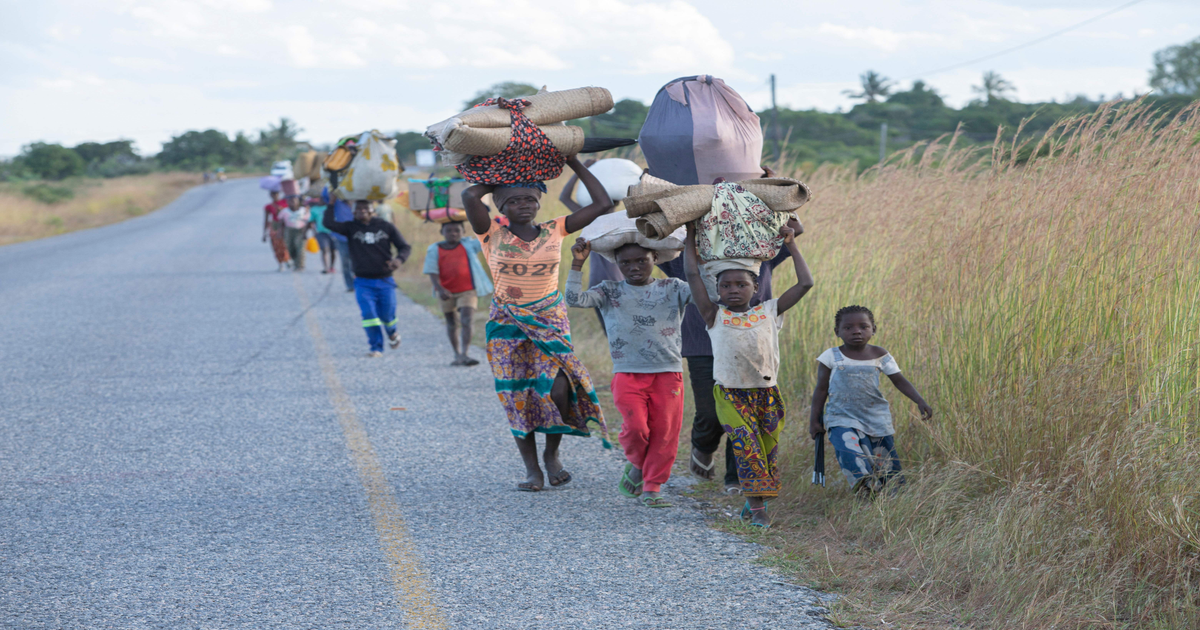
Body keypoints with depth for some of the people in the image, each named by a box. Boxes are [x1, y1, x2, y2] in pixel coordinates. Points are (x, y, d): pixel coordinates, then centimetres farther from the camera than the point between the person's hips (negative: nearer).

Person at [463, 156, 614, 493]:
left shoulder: (554, 231, -2)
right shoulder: (493, 235, -8)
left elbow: (603, 203, -4)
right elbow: (470, 196, -25)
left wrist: (575, 164, 0)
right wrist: (495, 183, -5)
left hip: (550, 320, 1)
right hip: (508, 323, -1)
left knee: (558, 388, -16)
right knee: (518, 397, -3)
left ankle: (552, 455, 6)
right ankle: (531, 468, 9)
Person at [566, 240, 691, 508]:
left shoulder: (672, 289, 7)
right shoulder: (610, 291, 6)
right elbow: (575, 300, -7)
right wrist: (577, 265, -14)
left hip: (668, 373, 1)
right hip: (627, 373, -1)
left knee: (665, 431, -1)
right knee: (636, 427, -14)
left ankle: (652, 487, 15)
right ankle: (636, 464, 19)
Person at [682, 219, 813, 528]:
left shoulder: (768, 312, 6)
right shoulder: (715, 316, 2)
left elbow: (805, 284, 5)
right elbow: (693, 275, -2)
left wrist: (791, 244, 8)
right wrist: (691, 235, 2)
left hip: (767, 393, 3)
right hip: (731, 394, -3)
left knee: (768, 450, 4)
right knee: (746, 445, -15)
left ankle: (755, 500, 21)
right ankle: (757, 508, -15)